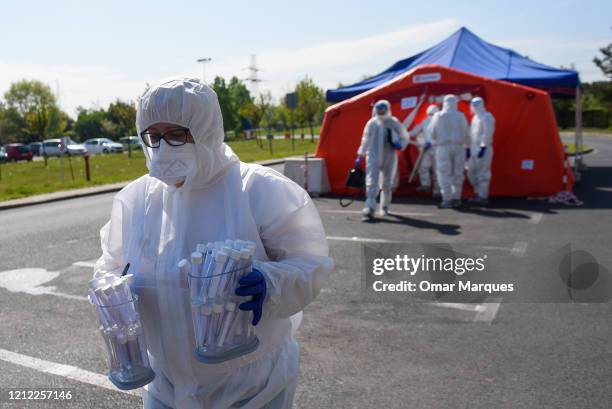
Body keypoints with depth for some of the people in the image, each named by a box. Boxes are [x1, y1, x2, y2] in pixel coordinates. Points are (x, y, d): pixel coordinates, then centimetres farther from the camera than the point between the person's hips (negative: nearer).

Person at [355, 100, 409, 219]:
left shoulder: (394, 123, 0)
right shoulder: (371, 123, 2)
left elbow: (404, 137, 11)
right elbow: (365, 140, 11)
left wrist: (400, 145, -11)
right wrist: (360, 156, 10)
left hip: (389, 158, 0)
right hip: (373, 157, 0)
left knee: (386, 184, 10)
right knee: (371, 182, -12)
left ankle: (384, 207, 28)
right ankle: (369, 208, -16)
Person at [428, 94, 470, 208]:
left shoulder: (438, 116, -3)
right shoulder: (460, 116, 1)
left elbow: (432, 132, 0)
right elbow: (466, 133, 3)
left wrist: (435, 140, 20)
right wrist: (467, 147, 14)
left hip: (443, 147, -2)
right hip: (458, 147, 2)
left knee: (444, 173, 0)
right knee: (458, 173, 9)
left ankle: (447, 199, -4)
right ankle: (456, 198, 11)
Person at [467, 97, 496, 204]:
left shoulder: (487, 117, -8)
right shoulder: (475, 117, 20)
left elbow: (487, 134, -17)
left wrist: (483, 147, -23)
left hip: (483, 149, -9)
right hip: (474, 148, 9)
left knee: (482, 173, -7)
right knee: (471, 171, 11)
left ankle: (483, 196, -2)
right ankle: (478, 193, 22)